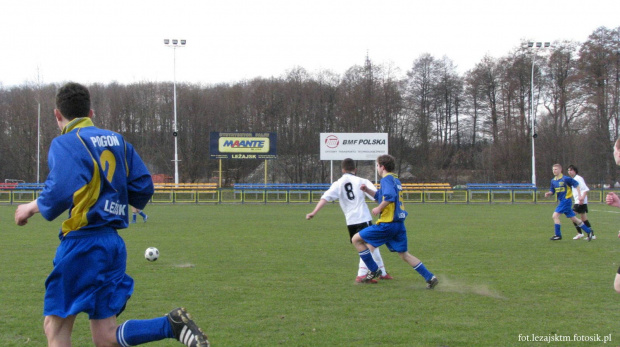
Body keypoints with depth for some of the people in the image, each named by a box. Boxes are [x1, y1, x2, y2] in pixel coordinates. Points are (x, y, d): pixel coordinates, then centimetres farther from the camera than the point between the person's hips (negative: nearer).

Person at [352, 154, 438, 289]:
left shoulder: (386, 179, -9)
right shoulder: (395, 179, 19)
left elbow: (390, 196, -28)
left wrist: (379, 208, -17)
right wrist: (367, 190, 19)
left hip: (388, 223, -9)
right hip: (399, 223, 9)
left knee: (356, 239, 1)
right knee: (404, 254, 14)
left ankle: (374, 270, 5)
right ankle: (430, 277, 5)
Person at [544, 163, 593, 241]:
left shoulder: (565, 179, -12)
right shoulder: (553, 181, 9)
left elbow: (576, 184, -7)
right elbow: (552, 191, 15)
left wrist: (579, 196, -11)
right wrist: (548, 193, -8)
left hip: (566, 200, -8)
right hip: (561, 201, 8)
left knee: (555, 216, -15)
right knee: (573, 218, 12)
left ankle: (558, 235, -7)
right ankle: (588, 231, 22)